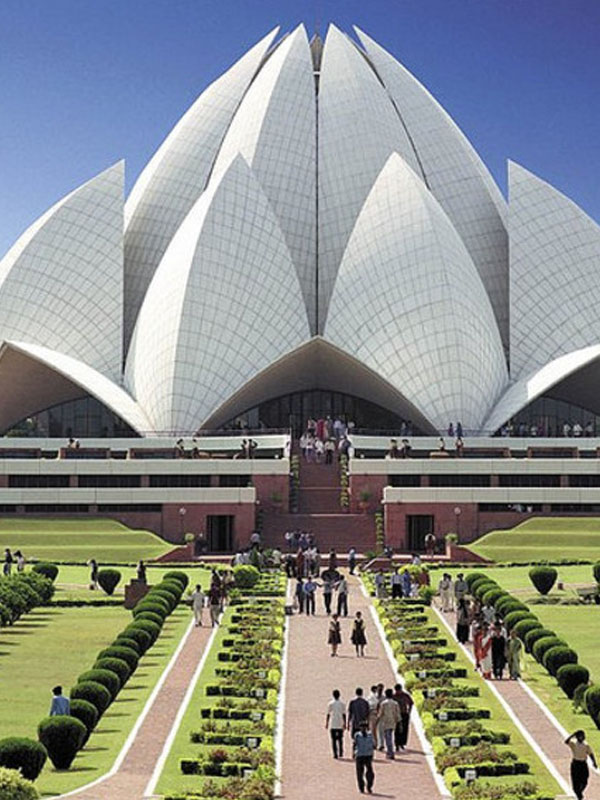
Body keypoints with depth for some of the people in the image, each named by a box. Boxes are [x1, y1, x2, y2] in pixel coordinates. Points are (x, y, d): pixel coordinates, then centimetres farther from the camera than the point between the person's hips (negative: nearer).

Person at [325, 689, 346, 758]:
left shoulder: (330, 703, -5)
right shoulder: (342, 704, 1)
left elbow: (328, 714, -4)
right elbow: (344, 714, 3)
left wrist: (326, 723, 3)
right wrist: (344, 724, 10)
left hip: (332, 725, -2)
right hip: (340, 725, 2)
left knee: (334, 740, 1)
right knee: (340, 739, 14)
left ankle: (335, 754, -2)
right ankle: (341, 753, 14)